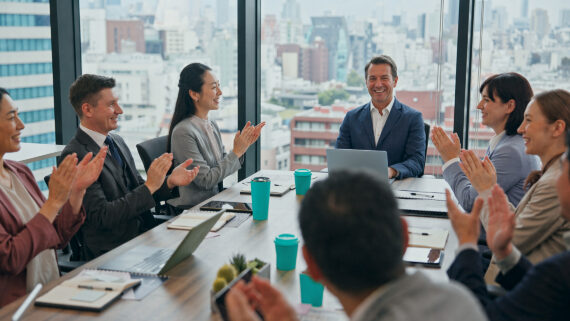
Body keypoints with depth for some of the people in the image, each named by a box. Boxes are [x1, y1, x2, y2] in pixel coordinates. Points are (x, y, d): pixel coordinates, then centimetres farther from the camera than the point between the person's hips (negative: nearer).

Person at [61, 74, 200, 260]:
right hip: (110, 251, -8)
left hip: (144, 236, 8)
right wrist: (150, 186, -21)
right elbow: (101, 216, -19)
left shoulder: (117, 141, 12)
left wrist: (170, 182, -4)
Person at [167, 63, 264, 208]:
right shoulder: (183, 132, -17)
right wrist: (236, 152, -14)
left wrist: (243, 145, -1)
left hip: (213, 204, 8)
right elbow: (206, 180, -17)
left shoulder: (212, 126, 8)